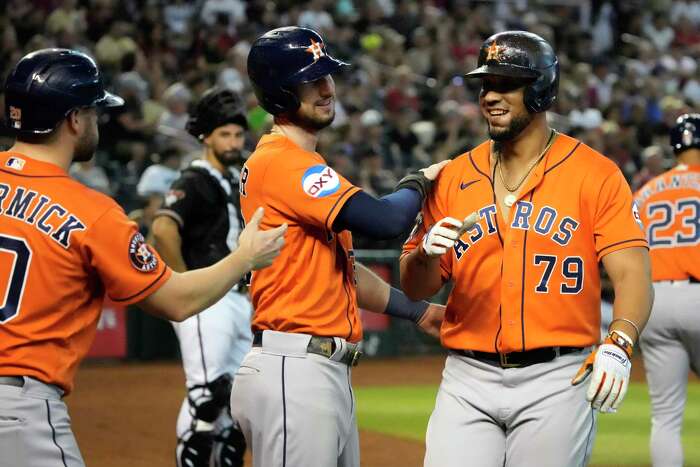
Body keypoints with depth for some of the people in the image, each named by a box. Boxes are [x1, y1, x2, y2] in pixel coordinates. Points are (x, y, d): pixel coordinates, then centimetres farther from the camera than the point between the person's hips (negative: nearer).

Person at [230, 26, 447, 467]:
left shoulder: (300, 164, 20)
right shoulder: (283, 163, -13)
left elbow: (341, 266, 26)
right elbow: (386, 221, -22)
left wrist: (418, 310, 26)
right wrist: (419, 181, -1)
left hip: (332, 373, 11)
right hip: (292, 371, -11)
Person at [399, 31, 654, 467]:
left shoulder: (596, 175, -1)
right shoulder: (453, 178, 10)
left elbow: (632, 272, -10)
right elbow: (415, 288, 12)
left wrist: (618, 345, -28)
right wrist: (428, 252, -11)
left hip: (556, 381, -3)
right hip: (467, 382, 3)